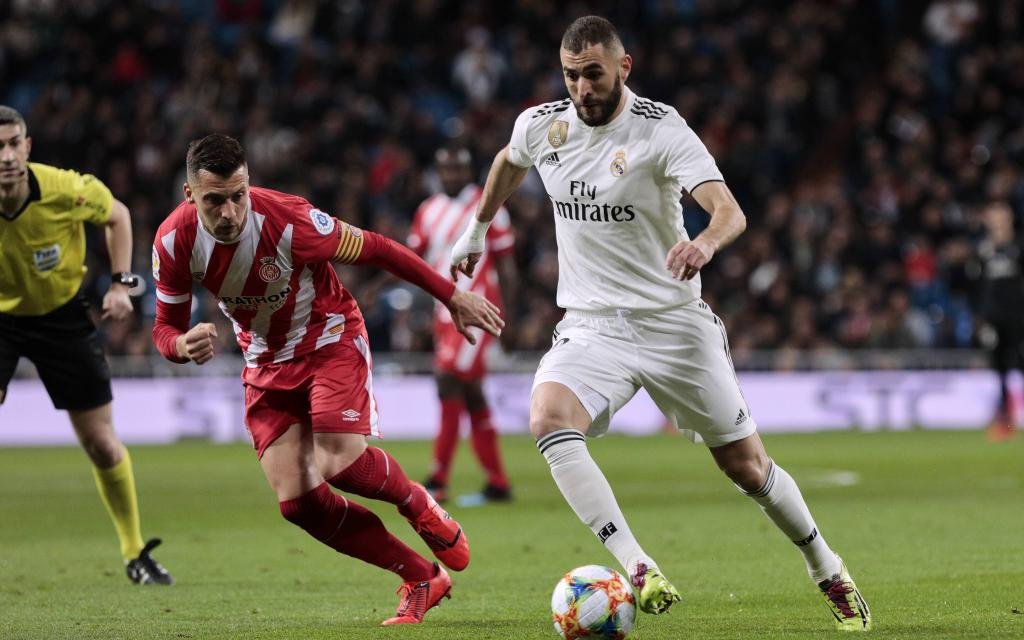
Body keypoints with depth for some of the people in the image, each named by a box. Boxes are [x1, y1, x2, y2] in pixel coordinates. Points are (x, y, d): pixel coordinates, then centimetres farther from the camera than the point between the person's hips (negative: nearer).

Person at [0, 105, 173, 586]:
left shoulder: (66, 190, -24)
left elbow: (116, 215, -2)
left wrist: (121, 283, -10)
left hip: (62, 315, 1)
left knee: (101, 444, 5)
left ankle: (135, 552, 24)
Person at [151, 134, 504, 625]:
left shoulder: (288, 221, -29)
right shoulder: (174, 242, -18)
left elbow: (375, 250, -16)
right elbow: (165, 328, -6)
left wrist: (453, 297, -10)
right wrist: (185, 345, -32)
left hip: (329, 340, -4)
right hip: (266, 361, 4)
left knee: (341, 466, -25)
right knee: (296, 502, -9)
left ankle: (419, 506, 11)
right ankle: (421, 580, 5)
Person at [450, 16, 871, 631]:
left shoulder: (661, 129, -15)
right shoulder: (540, 126, -1)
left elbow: (730, 210, -28)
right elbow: (508, 164, 26)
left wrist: (705, 244, -50)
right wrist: (477, 230, 33)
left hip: (675, 321, -3)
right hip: (591, 325, 3)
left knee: (746, 465, 5)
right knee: (548, 419, -29)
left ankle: (830, 572, 30)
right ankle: (640, 571, -34)